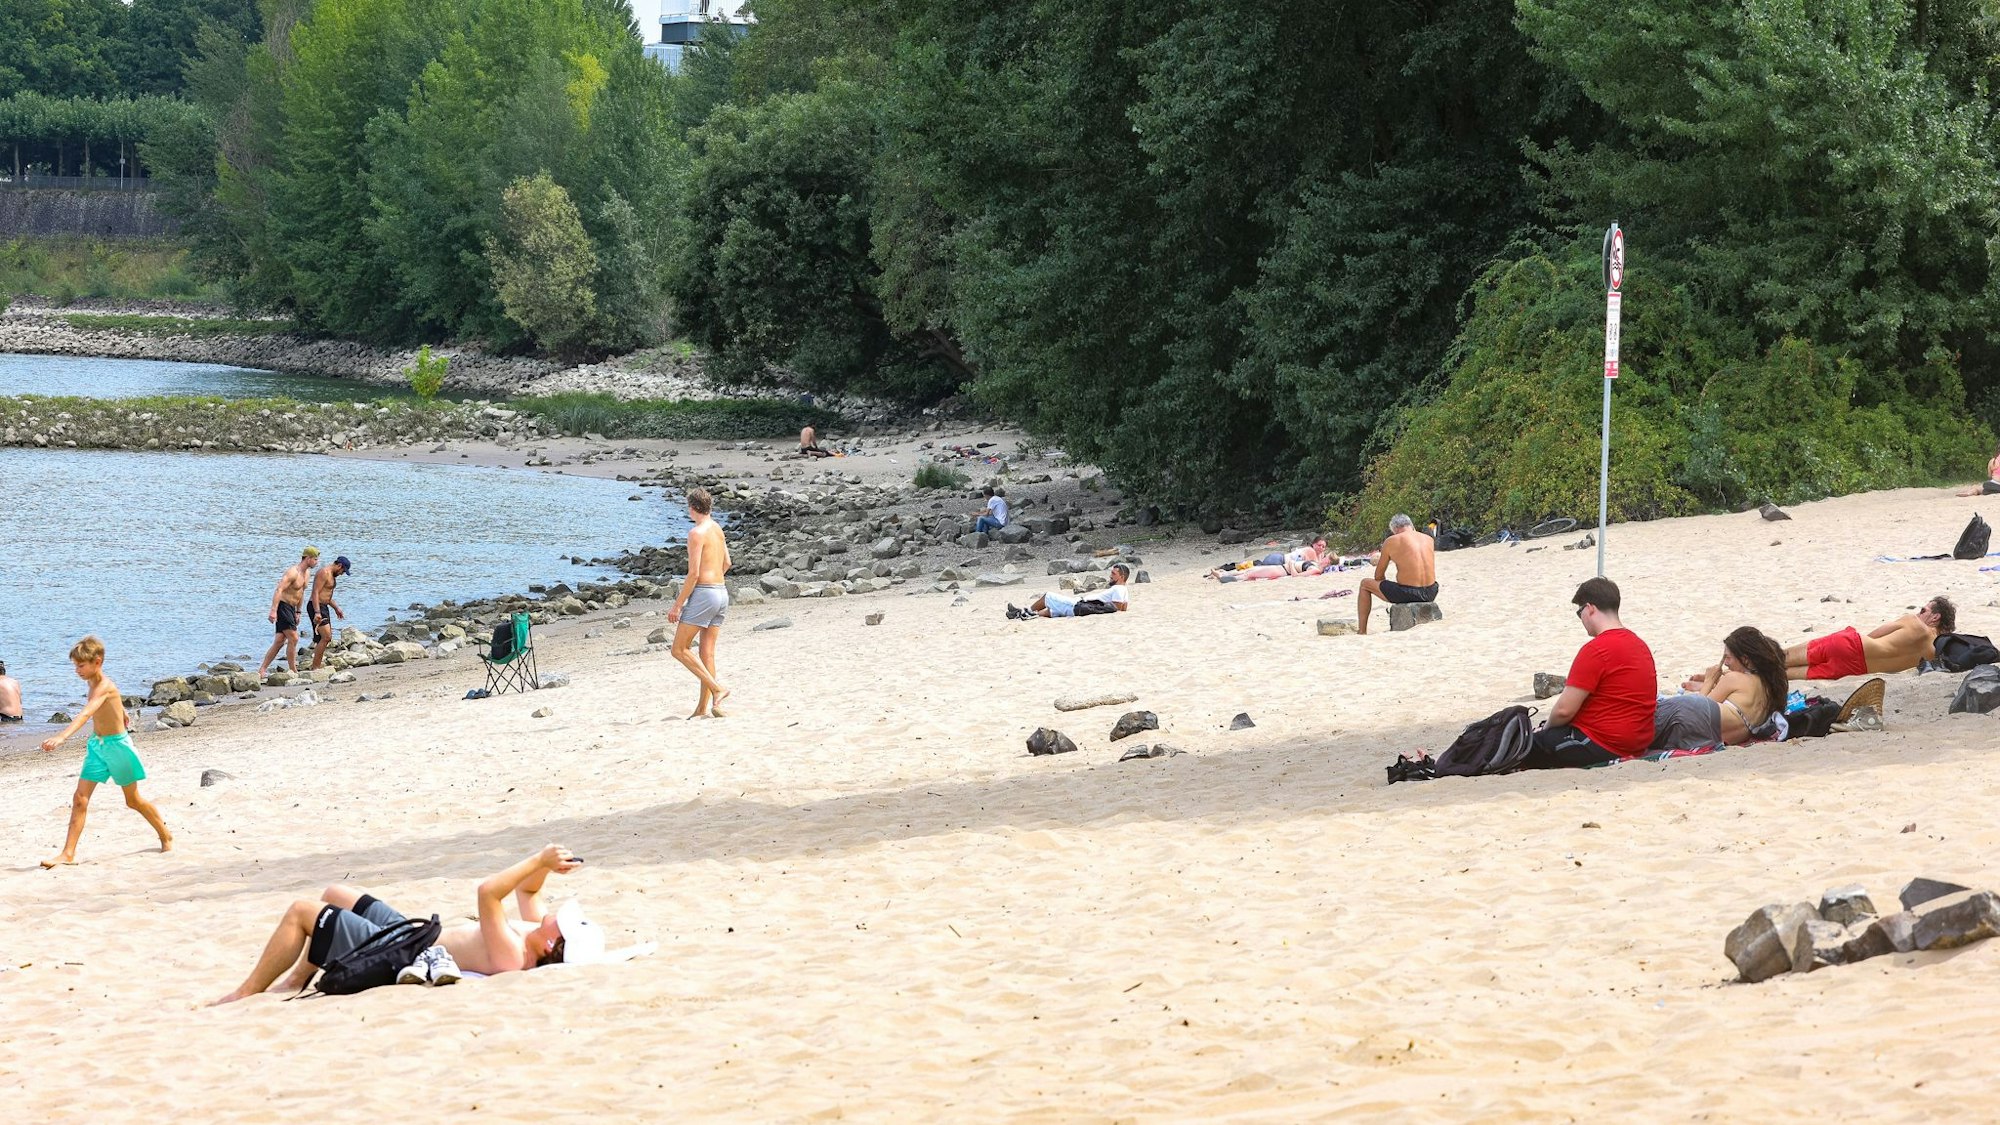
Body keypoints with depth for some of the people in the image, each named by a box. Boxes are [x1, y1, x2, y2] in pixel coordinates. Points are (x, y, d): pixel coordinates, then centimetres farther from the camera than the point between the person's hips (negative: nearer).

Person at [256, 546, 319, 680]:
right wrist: (273, 610, -33)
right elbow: (279, 590, -25)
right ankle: (293, 672, -4)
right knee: (293, 639, -11)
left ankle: (261, 670, 6)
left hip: (290, 608, 9)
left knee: (280, 641, 5)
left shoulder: (307, 573, 12)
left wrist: (297, 612, 25)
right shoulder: (293, 572, -18)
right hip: (282, 606, -9)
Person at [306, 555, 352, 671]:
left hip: (324, 607, 11)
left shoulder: (332, 575, 18)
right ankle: (315, 668, -16)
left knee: (326, 638, 11)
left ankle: (316, 667, 14)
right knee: (326, 637, -17)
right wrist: (317, 612, -30)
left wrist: (336, 608, 31)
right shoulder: (324, 573, -14)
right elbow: (315, 593, -22)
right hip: (316, 607, -11)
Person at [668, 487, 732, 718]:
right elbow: (726, 563, 25)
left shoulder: (697, 533, -13)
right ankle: (703, 708, 7)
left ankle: (717, 689, -13)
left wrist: (677, 605, -12)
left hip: (703, 594, -9)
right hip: (722, 593, 9)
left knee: (680, 650, -3)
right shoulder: (717, 529, 13)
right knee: (707, 653, 9)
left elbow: (694, 573, -16)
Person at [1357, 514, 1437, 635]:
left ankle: (1362, 632, 23)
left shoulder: (1391, 541, 0)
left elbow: (1378, 576, 8)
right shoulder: (1429, 539, 10)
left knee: (1365, 584, 21)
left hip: (1407, 593, -5)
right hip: (1431, 593, 5)